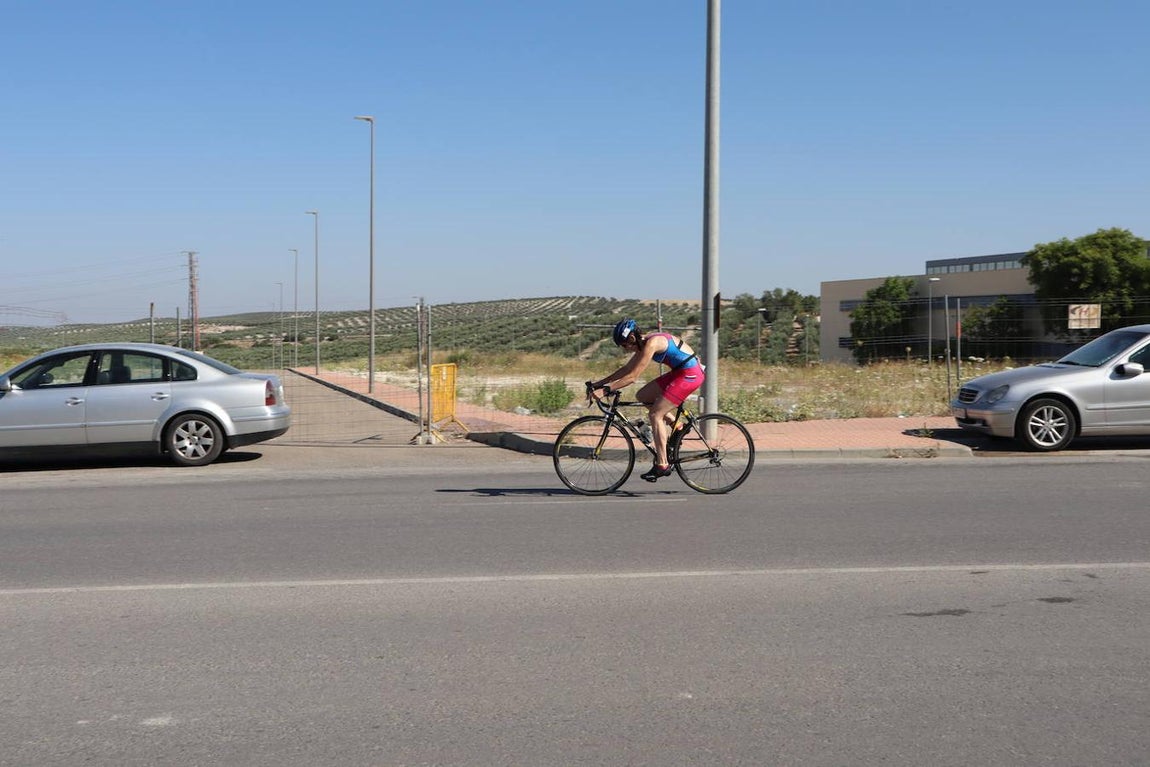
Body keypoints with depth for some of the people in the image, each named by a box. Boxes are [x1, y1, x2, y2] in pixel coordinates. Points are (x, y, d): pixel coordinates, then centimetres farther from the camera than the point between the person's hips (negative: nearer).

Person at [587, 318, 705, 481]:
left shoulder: (651, 343, -21)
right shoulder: (644, 342, 7)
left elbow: (632, 377, -24)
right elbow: (627, 369, 15)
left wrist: (605, 389, -24)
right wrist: (598, 383, 11)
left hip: (690, 374, -10)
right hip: (679, 372, 10)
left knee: (655, 414, -12)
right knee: (642, 396, 9)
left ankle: (662, 465, -11)